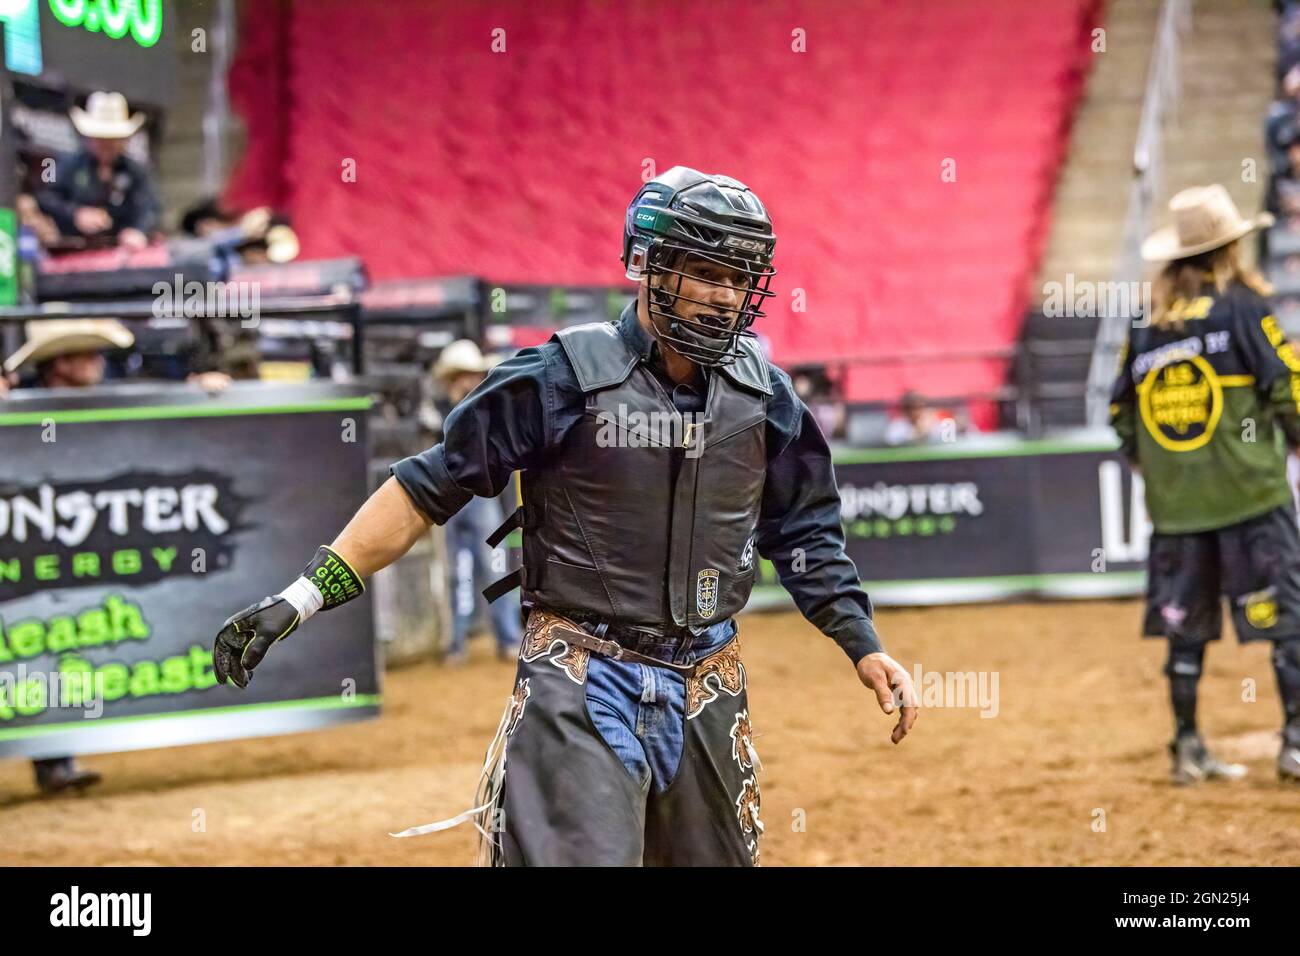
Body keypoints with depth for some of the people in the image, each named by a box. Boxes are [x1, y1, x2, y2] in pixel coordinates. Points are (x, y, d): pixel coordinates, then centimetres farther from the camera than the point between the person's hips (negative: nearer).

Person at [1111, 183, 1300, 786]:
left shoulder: (1147, 324, 8)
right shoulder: (1242, 307, -6)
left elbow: (1122, 413, 11)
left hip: (1174, 503, 5)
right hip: (1249, 493, -5)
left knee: (1185, 628, 10)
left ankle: (1188, 749, 13)